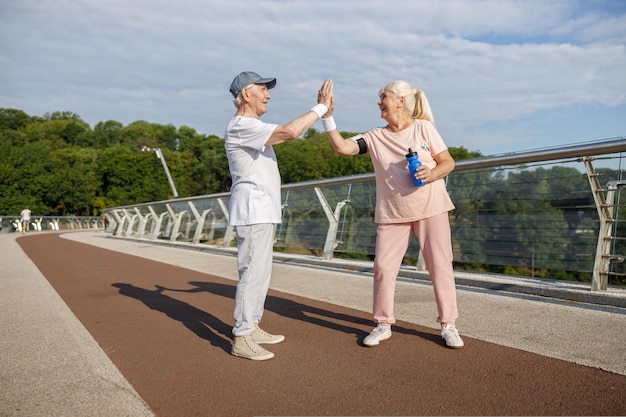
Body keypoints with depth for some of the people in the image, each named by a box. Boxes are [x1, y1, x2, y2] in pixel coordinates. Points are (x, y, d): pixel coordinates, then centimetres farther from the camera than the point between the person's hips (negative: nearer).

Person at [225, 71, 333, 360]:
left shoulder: (252, 127, 20)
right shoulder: (242, 126, -15)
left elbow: (284, 134, 20)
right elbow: (289, 132, -25)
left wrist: (320, 113, 14)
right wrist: (320, 107, -15)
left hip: (263, 212, 11)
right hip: (252, 212, -11)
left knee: (261, 271, 14)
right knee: (253, 272, -8)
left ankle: (252, 328, 24)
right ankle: (241, 339, 0)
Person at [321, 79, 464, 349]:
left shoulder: (424, 127, 3)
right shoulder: (375, 137, 8)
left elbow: (448, 161, 3)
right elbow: (341, 147, -4)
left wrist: (432, 173, -17)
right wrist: (327, 115, -9)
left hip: (430, 207, -1)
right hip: (392, 213, 2)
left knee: (440, 266, 2)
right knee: (383, 266, 0)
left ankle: (448, 325, 17)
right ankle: (383, 324, 16)